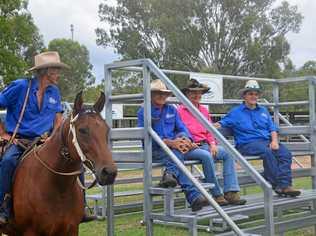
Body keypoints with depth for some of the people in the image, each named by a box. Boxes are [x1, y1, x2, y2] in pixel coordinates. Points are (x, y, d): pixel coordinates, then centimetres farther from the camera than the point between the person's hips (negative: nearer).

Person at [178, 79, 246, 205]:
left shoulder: (204, 110, 23)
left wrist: (212, 143, 3)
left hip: (205, 145, 6)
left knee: (228, 153, -18)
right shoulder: (180, 111, 2)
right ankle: (217, 194, -26)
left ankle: (231, 192, -24)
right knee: (207, 156, -35)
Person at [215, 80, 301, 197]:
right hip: (247, 144, -5)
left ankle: (285, 185, -31)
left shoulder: (263, 110, 26)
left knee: (285, 153, -24)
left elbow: (272, 128, 20)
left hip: (266, 141, 5)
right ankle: (276, 185, -31)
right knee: (267, 152, -35)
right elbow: (221, 123, 8)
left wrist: (274, 141, 1)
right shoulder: (236, 112, 13)